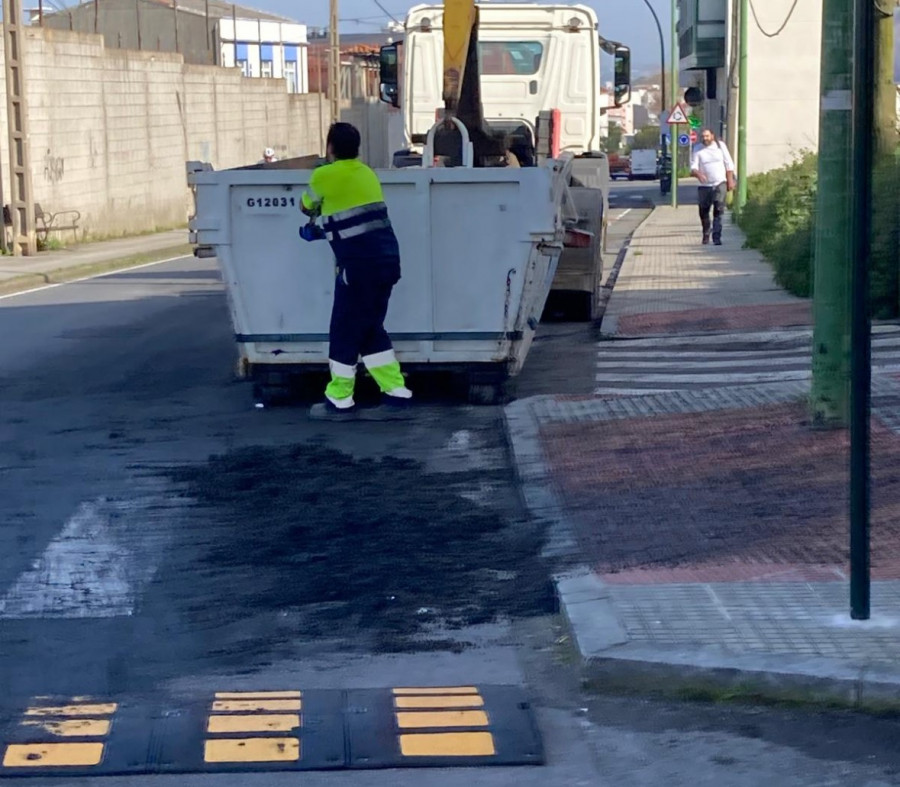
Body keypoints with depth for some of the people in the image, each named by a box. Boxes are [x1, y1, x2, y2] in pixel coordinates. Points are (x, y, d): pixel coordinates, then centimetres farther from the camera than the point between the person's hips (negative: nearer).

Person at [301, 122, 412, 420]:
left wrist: (319, 206, 36)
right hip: (386, 259, 7)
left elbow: (307, 207, 14)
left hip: (360, 264, -7)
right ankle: (396, 394, 13)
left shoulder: (324, 176, -4)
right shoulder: (366, 173, 15)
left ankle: (339, 402, 10)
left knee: (345, 332, 3)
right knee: (370, 330, 16)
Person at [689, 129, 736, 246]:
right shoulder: (697, 150, 1)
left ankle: (717, 237, -12)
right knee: (704, 212, 6)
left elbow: (729, 165, 9)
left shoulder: (720, 146, 4)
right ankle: (706, 235, 26)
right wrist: (698, 174, -28)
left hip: (720, 184, -1)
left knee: (718, 212, -10)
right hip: (704, 185, 1)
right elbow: (693, 167, -6)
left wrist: (730, 181, 5)